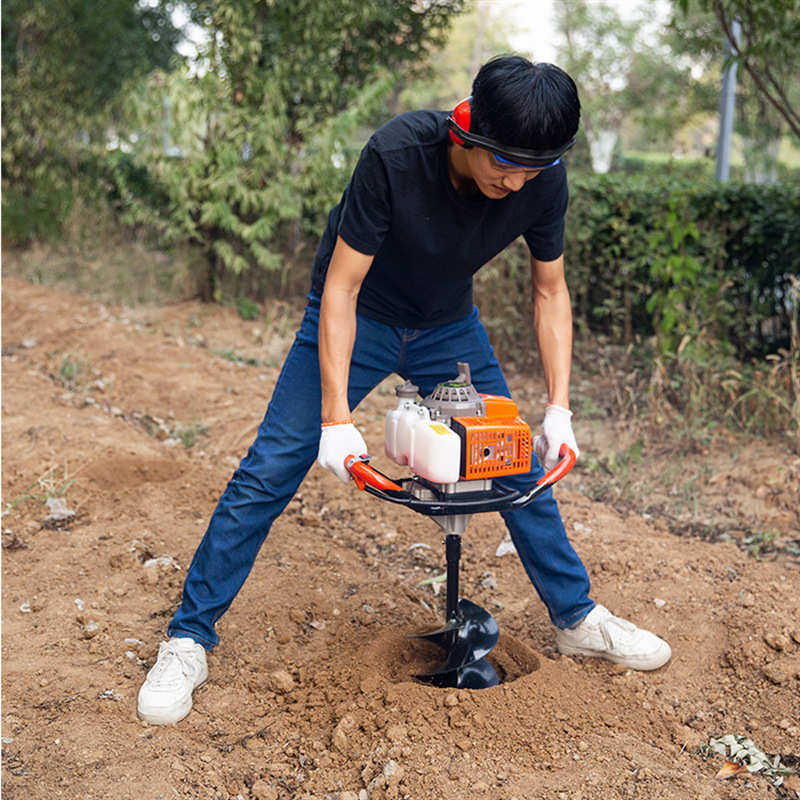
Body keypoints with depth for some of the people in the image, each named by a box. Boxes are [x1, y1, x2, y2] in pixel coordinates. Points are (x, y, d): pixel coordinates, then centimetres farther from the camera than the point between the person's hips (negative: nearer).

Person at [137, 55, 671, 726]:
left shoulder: (543, 180, -20)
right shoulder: (396, 154, -33)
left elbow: (550, 291, -5)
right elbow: (341, 287, -27)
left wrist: (559, 409, -11)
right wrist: (337, 420, -30)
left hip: (449, 327, 4)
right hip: (354, 318, -4)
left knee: (522, 466, 5)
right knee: (270, 470, -10)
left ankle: (577, 618, 24)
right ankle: (188, 640, 4)